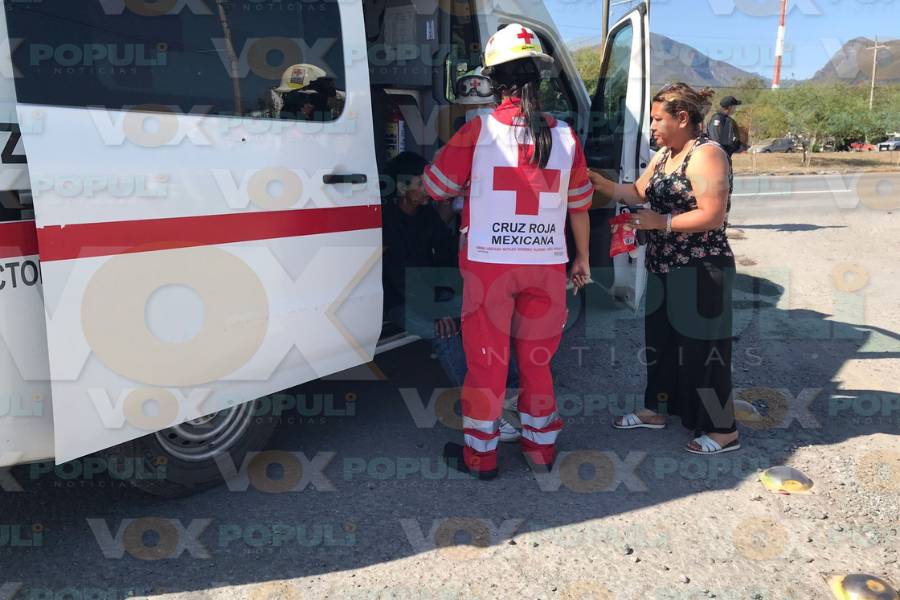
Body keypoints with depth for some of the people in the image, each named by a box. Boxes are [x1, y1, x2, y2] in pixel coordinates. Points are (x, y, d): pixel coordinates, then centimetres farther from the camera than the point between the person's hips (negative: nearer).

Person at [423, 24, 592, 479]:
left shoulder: (478, 131, -9)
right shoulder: (564, 136, 1)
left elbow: (433, 188, 0)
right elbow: (580, 207, 10)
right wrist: (582, 259, 23)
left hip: (489, 263, -3)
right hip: (546, 266, 3)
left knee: (486, 361, 8)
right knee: (536, 359, 17)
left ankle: (479, 454, 19)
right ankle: (540, 446, 29)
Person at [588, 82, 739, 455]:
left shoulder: (706, 155, -17)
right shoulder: (664, 155, 12)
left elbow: (713, 216, -23)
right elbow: (637, 192, 13)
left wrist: (662, 222, -22)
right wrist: (599, 183, 0)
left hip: (700, 271, -9)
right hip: (665, 268, 10)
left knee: (701, 348, -1)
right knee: (659, 340, 18)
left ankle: (723, 431, 13)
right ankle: (655, 410, 34)